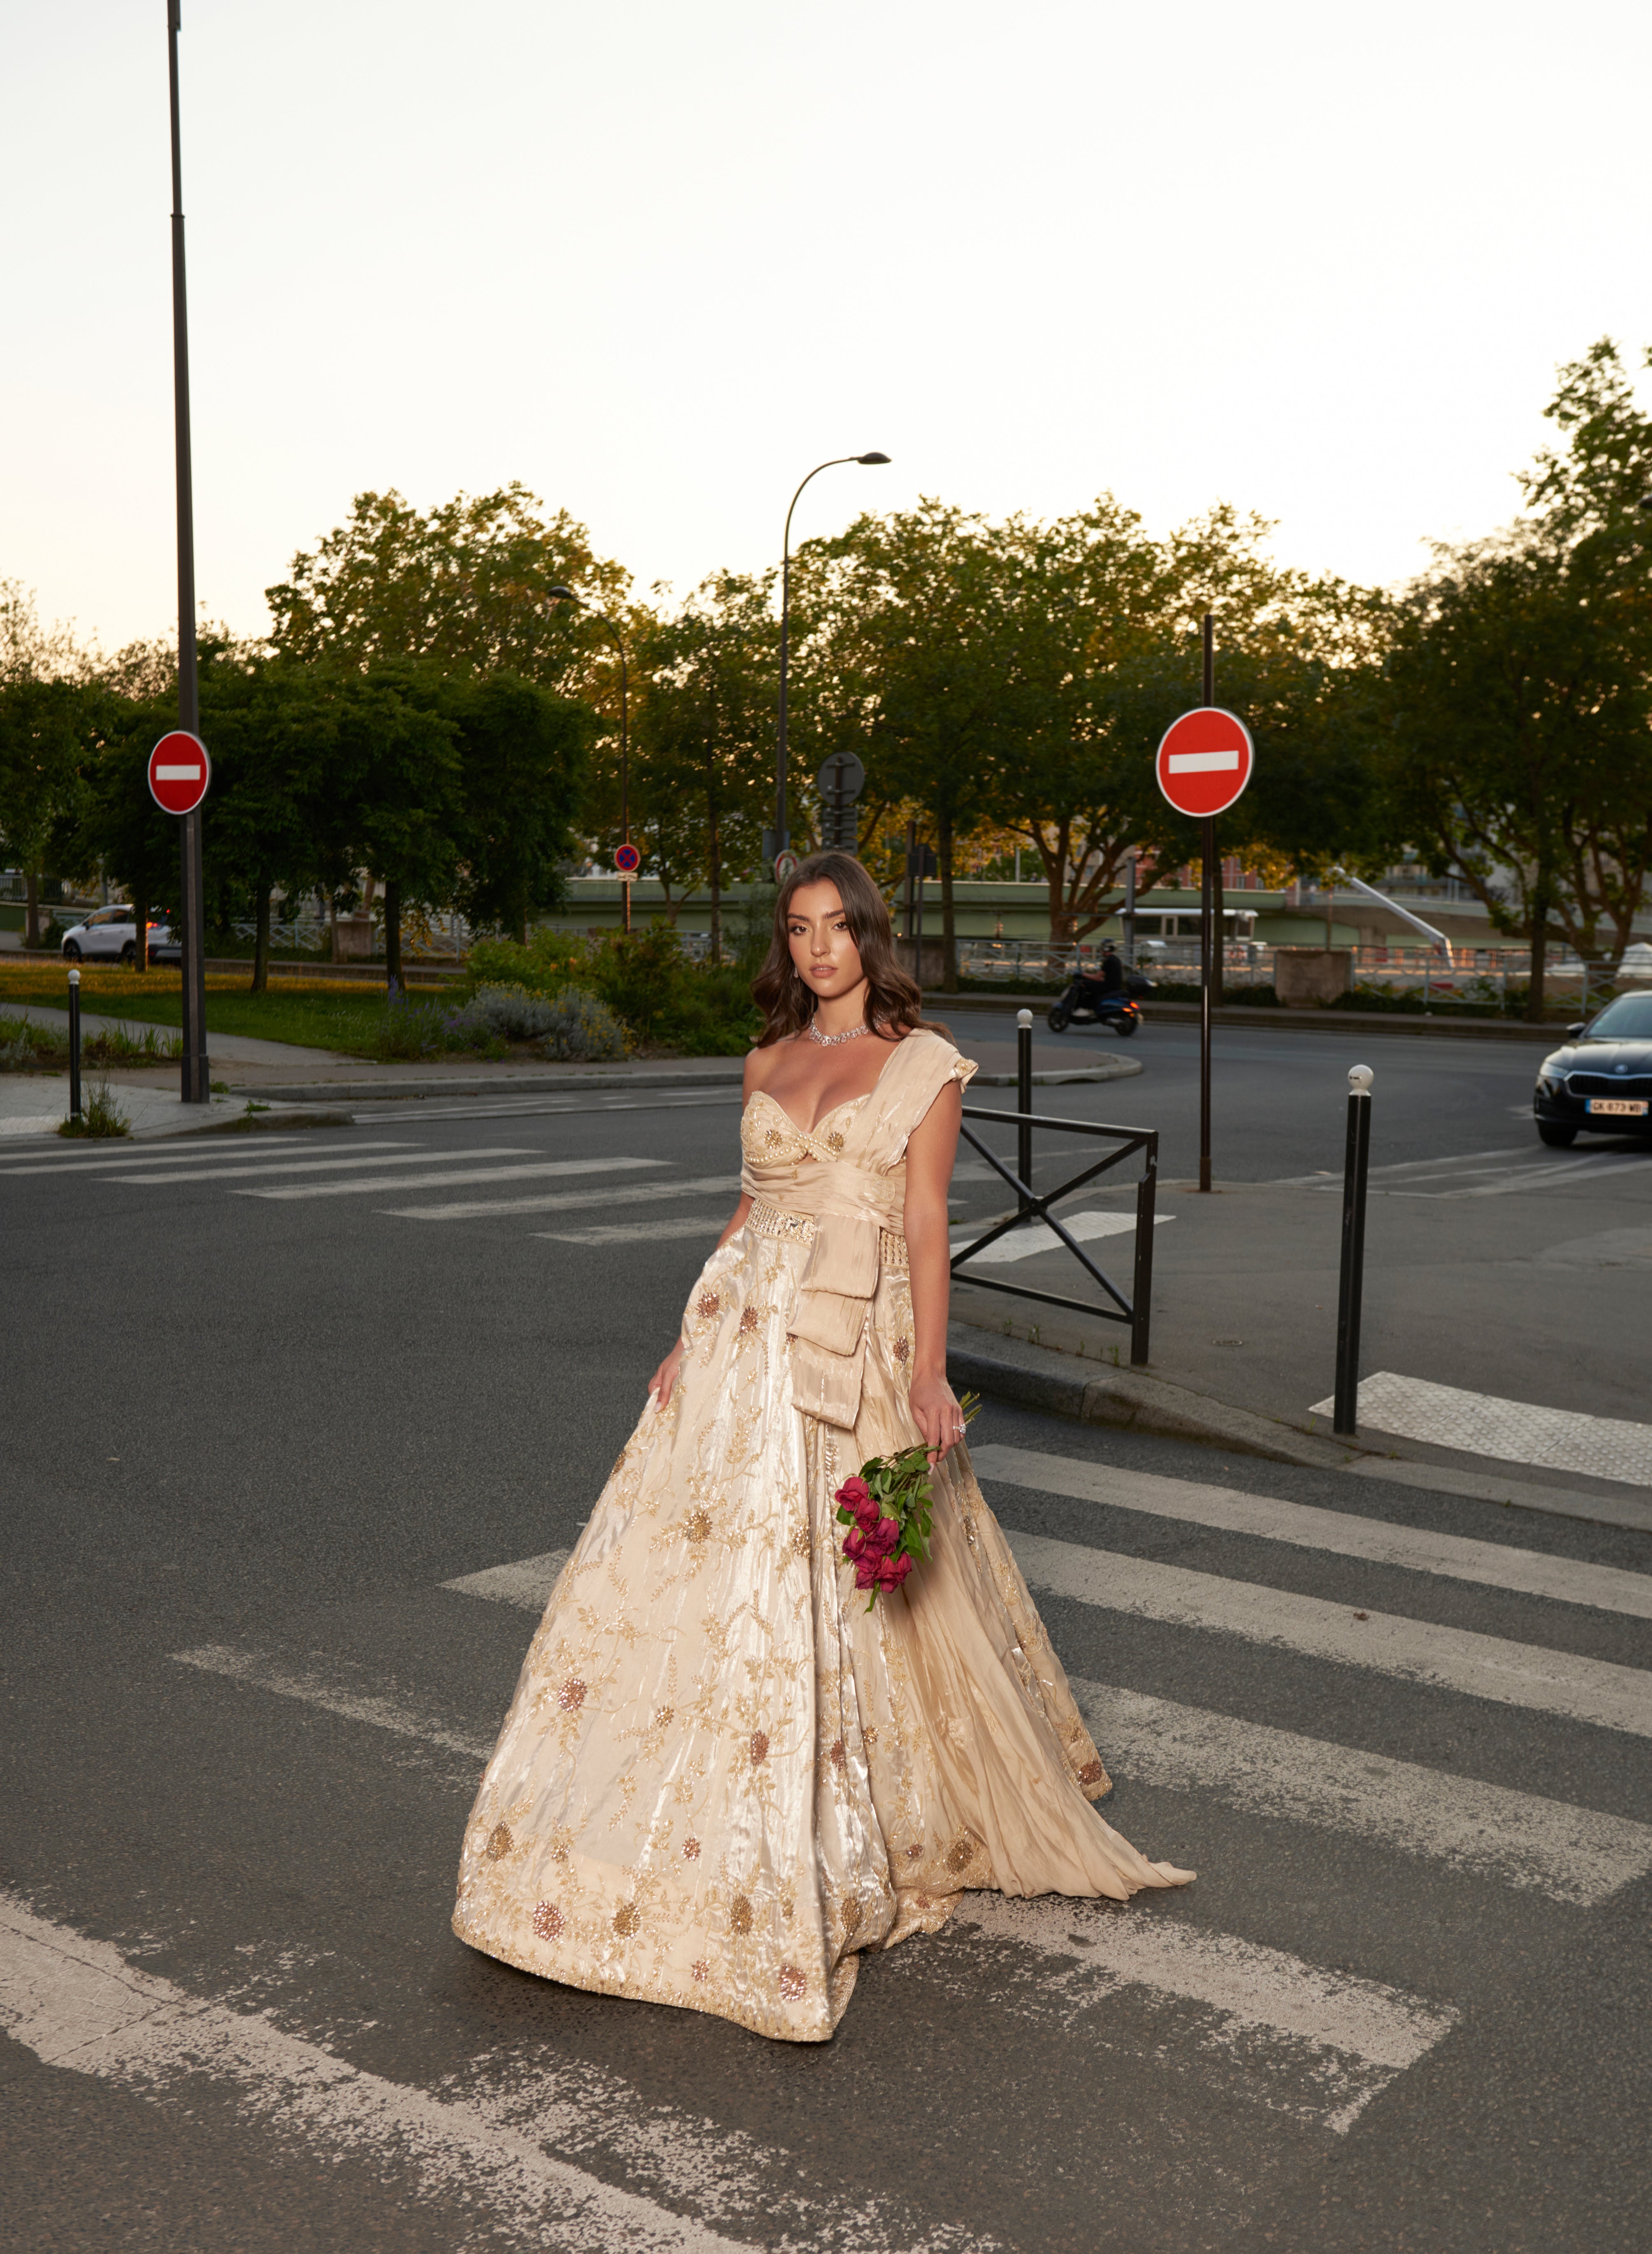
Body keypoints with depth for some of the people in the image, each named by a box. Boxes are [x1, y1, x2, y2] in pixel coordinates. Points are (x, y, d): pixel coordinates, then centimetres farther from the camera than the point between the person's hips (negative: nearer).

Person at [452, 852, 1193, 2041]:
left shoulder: (925, 1063, -1)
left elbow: (926, 1221, -6)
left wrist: (930, 1370, -15)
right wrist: (692, 1339, 12)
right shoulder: (770, 1063, 13)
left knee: (845, 1593, -2)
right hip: (744, 1338, 4)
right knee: (709, 1566, 3)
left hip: (855, 1351, -4)